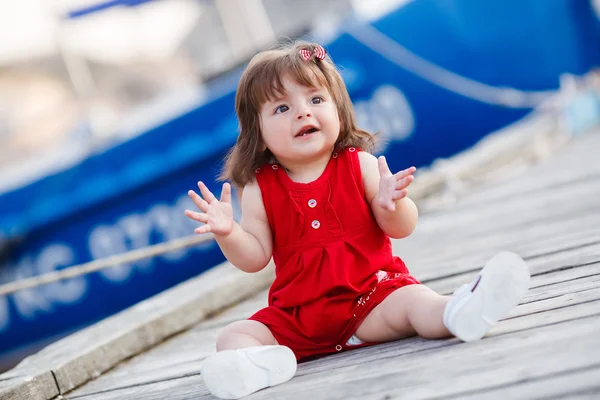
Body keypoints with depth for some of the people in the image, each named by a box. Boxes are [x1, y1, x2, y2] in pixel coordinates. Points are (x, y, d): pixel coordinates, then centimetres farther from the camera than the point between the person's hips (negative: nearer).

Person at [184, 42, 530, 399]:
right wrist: (228, 233, -18)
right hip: (297, 315, 2)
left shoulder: (359, 165, -2)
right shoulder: (261, 188, 1)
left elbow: (401, 229, -4)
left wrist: (391, 203, -26)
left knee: (414, 302, -31)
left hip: (371, 293, -2)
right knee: (232, 337, -18)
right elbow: (255, 257, 2)